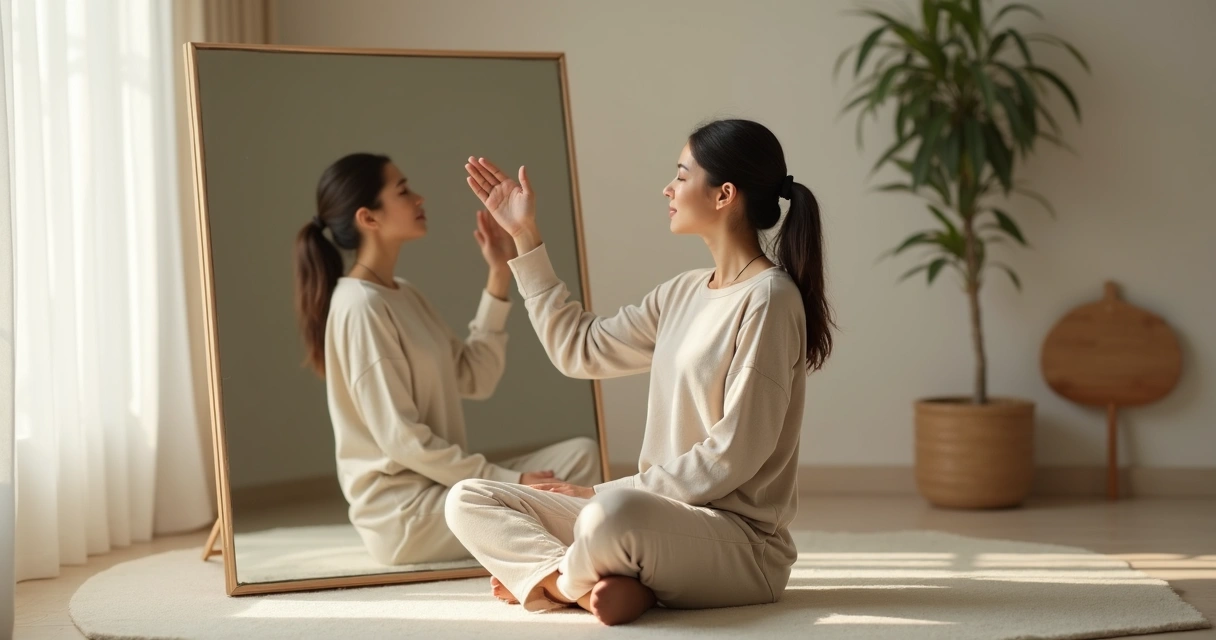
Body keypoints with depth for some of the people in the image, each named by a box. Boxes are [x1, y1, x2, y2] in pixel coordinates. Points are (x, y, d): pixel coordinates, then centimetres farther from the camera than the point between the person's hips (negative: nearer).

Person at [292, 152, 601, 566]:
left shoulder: (404, 295, 13)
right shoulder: (360, 307, -15)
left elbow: (475, 378, 9)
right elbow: (400, 438, -20)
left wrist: (499, 278, 5)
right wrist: (507, 481, -19)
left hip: (438, 485, 9)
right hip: (401, 511, -9)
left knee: (581, 454, -1)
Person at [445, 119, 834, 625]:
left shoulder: (767, 299, -13)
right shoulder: (683, 293, 12)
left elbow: (734, 455, -17)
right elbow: (580, 349, 19)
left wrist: (605, 492, -13)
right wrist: (524, 237, 19)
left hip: (740, 539, -9)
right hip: (667, 517, 9)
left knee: (613, 514, -41)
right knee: (469, 500, 0)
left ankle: (543, 577, -10)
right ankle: (605, 586, -20)